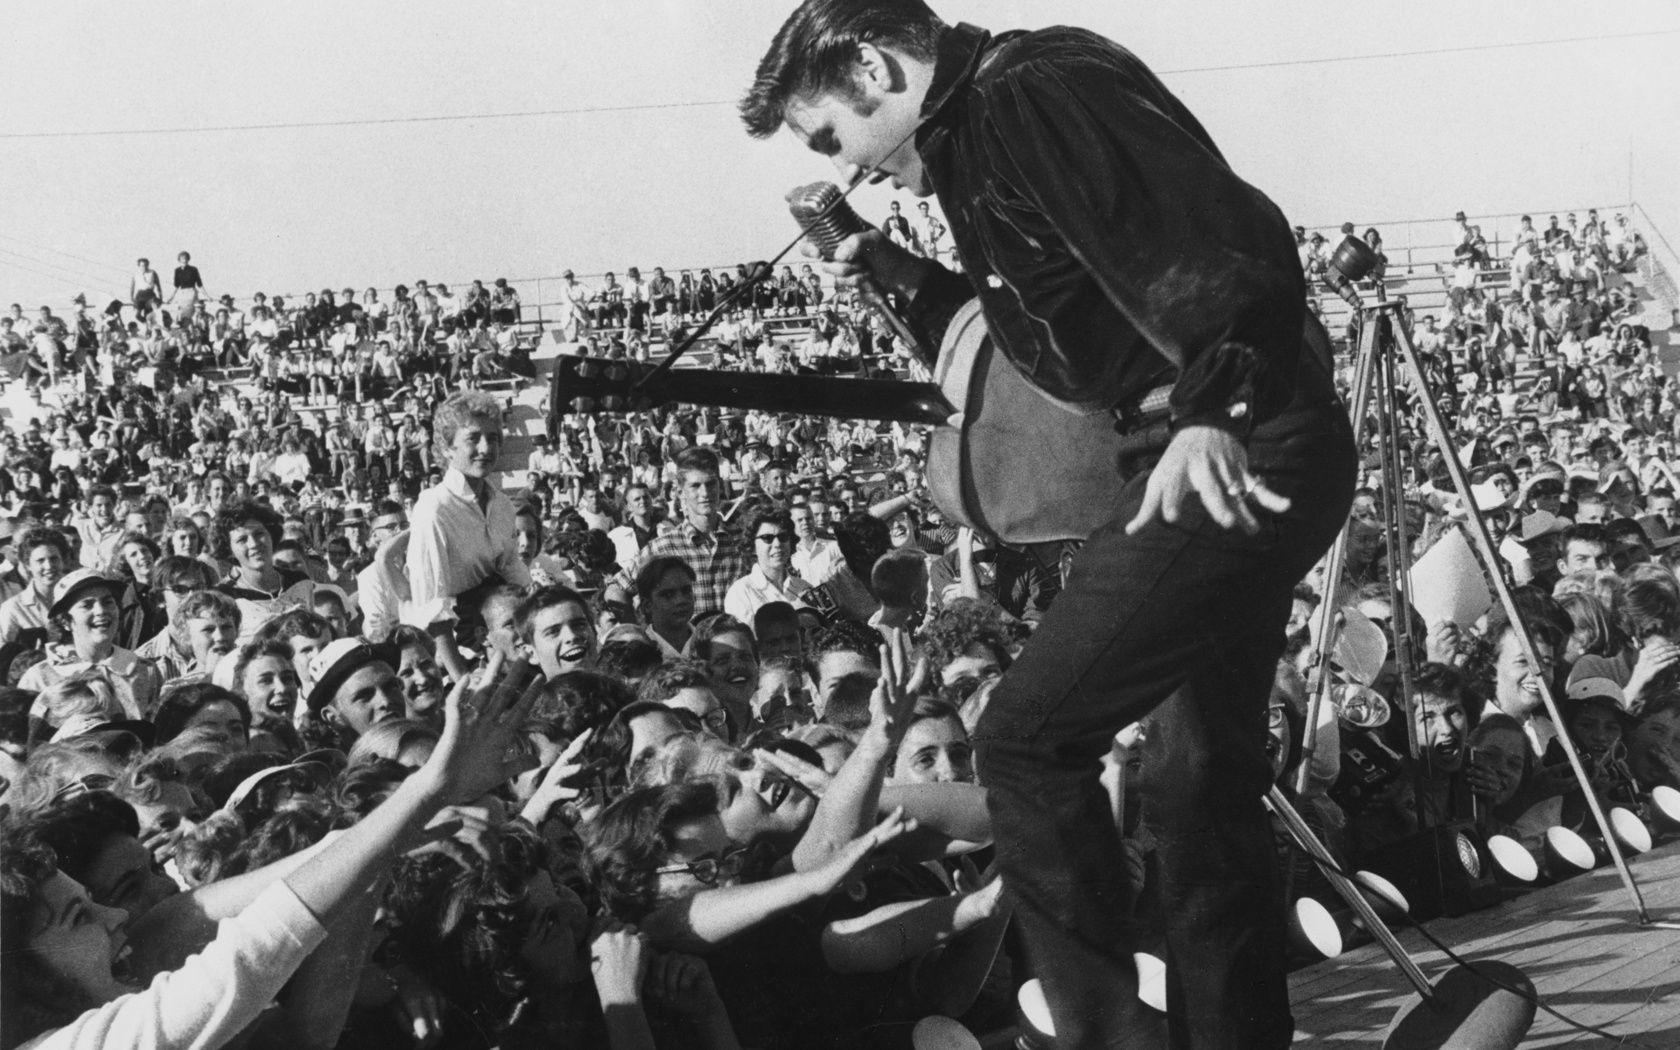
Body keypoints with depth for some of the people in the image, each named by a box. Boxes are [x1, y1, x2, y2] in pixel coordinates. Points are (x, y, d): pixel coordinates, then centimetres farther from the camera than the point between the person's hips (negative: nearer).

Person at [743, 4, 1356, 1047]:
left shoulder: (1036, 91, -12)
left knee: (1030, 734, -10)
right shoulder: (977, 130, 20)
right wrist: (901, 277, 20)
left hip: (1233, 457, -11)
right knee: (1202, 777, 15)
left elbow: (1224, 241, -25)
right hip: (1242, 460, 11)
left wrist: (1212, 412, -37)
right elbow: (1043, 336, 27)